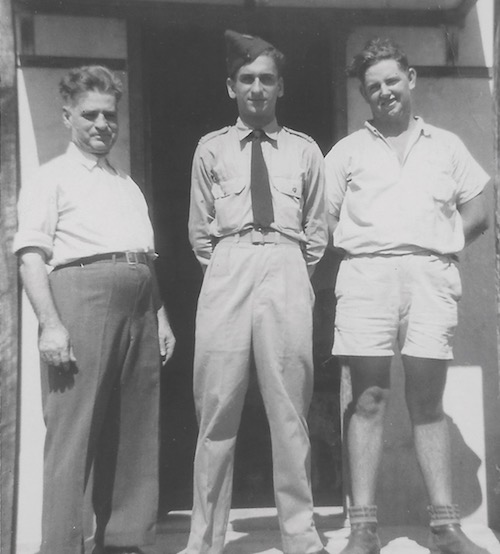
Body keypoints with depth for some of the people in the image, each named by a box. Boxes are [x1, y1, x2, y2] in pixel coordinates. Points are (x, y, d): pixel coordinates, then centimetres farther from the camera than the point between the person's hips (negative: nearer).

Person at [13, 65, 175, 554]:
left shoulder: (128, 184, 25)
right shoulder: (51, 178, 6)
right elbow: (31, 255, -6)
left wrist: (161, 317, 14)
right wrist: (50, 323, -17)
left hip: (138, 306, 7)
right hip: (80, 293, -6)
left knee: (135, 434, 9)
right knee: (73, 432, -7)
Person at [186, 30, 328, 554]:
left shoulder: (304, 151, 15)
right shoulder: (211, 148, 15)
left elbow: (317, 229, 16)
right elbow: (199, 229, 15)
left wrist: (299, 270, 8)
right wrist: (221, 269, 7)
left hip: (287, 269, 0)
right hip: (228, 267, 0)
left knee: (289, 407, 2)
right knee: (217, 406, -1)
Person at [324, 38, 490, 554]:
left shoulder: (445, 145, 19)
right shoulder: (347, 150, 16)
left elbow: (476, 214, 18)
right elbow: (324, 221, 11)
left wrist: (439, 243, 6)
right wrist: (358, 246, 0)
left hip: (430, 274, 1)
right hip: (366, 274, 0)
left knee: (428, 401, 1)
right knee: (368, 399, -4)